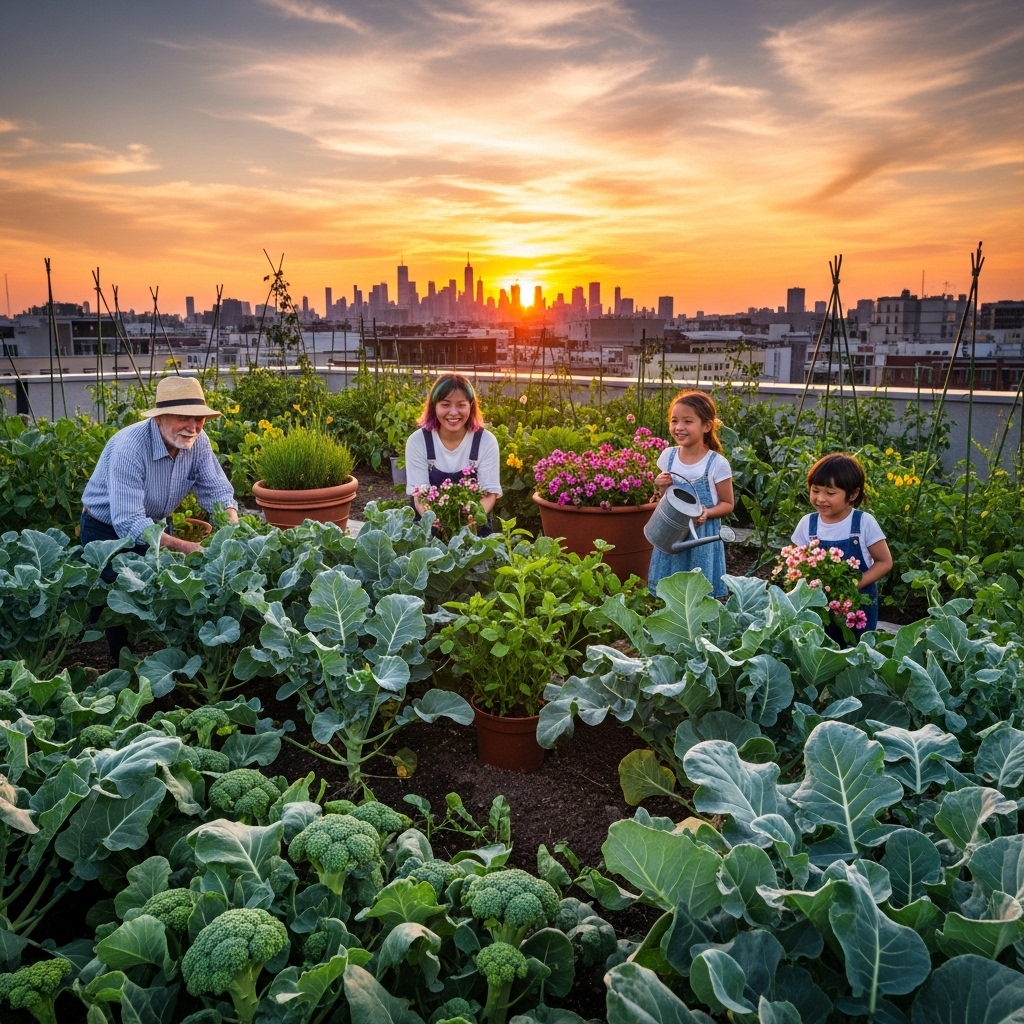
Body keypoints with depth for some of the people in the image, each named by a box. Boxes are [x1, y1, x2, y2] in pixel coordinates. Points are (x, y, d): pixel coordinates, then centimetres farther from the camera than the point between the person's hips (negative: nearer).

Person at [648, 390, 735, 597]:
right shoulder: (668, 456, 0)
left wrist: (707, 513, -21)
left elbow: (728, 504, -3)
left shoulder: (717, 464, -13)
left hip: (702, 537, -4)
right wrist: (663, 488, -11)